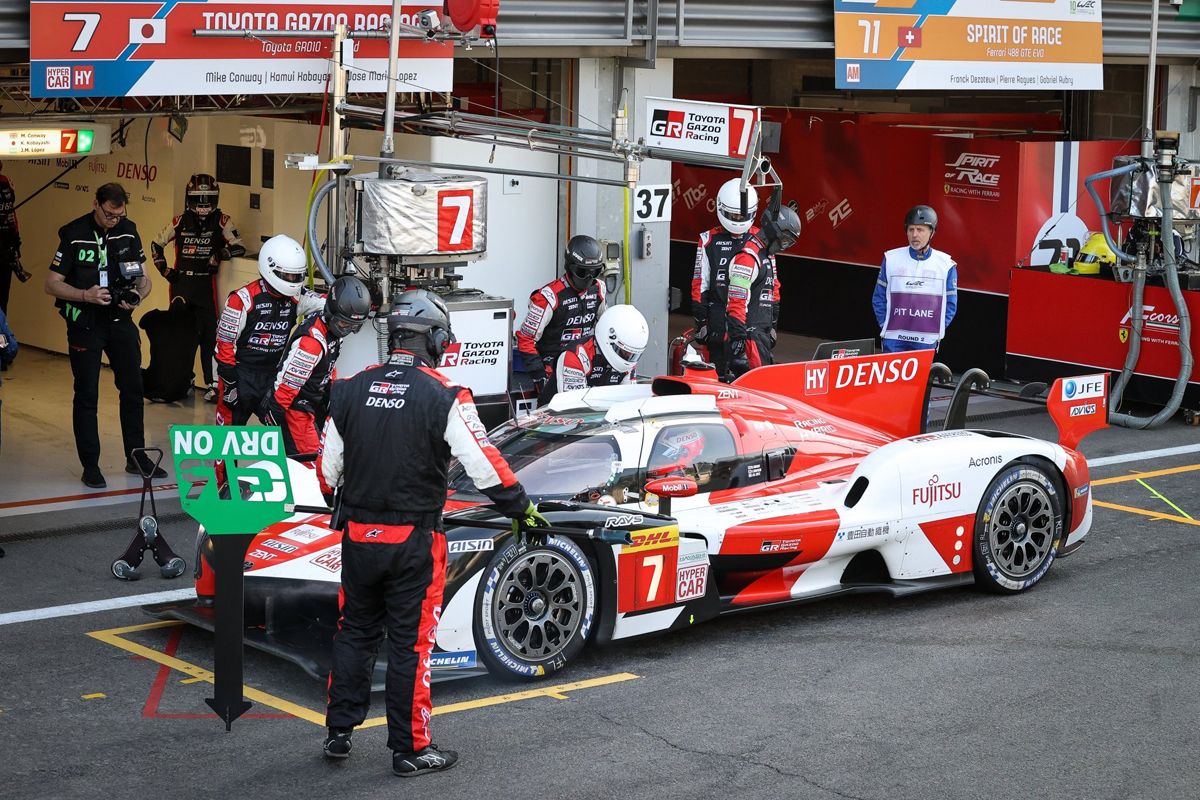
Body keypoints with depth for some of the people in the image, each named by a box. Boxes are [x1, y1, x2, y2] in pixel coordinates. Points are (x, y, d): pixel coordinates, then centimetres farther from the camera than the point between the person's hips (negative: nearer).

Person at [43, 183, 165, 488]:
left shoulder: (128, 231, 1)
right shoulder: (73, 234, -11)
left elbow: (143, 277, 8)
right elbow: (52, 284, -11)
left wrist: (137, 297, -14)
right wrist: (85, 295, -26)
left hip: (120, 320, 4)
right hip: (85, 323, -4)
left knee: (133, 389, 8)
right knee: (87, 395, 0)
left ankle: (136, 458, 20)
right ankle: (90, 465, 8)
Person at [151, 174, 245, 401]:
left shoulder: (221, 221, -2)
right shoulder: (180, 222, 3)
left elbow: (238, 247, -6)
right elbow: (156, 244, 15)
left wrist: (219, 255, -22)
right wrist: (164, 269, 6)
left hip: (206, 283, -2)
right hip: (180, 282, 2)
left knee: (209, 334, -7)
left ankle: (211, 383, -1)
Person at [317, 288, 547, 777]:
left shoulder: (348, 392, 0)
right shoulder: (444, 399, -14)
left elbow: (327, 470, 9)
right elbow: (485, 467, -13)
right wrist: (522, 510, 2)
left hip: (357, 535, 4)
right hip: (413, 542, -4)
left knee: (355, 632, 18)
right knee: (411, 644, 5)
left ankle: (339, 733, 25)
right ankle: (410, 750, 12)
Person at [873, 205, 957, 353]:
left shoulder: (946, 265, 2)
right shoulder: (891, 259, 3)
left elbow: (950, 304, 7)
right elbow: (879, 298, 9)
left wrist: (936, 330, -2)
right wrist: (885, 326, 0)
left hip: (927, 341, 0)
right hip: (894, 340, 0)